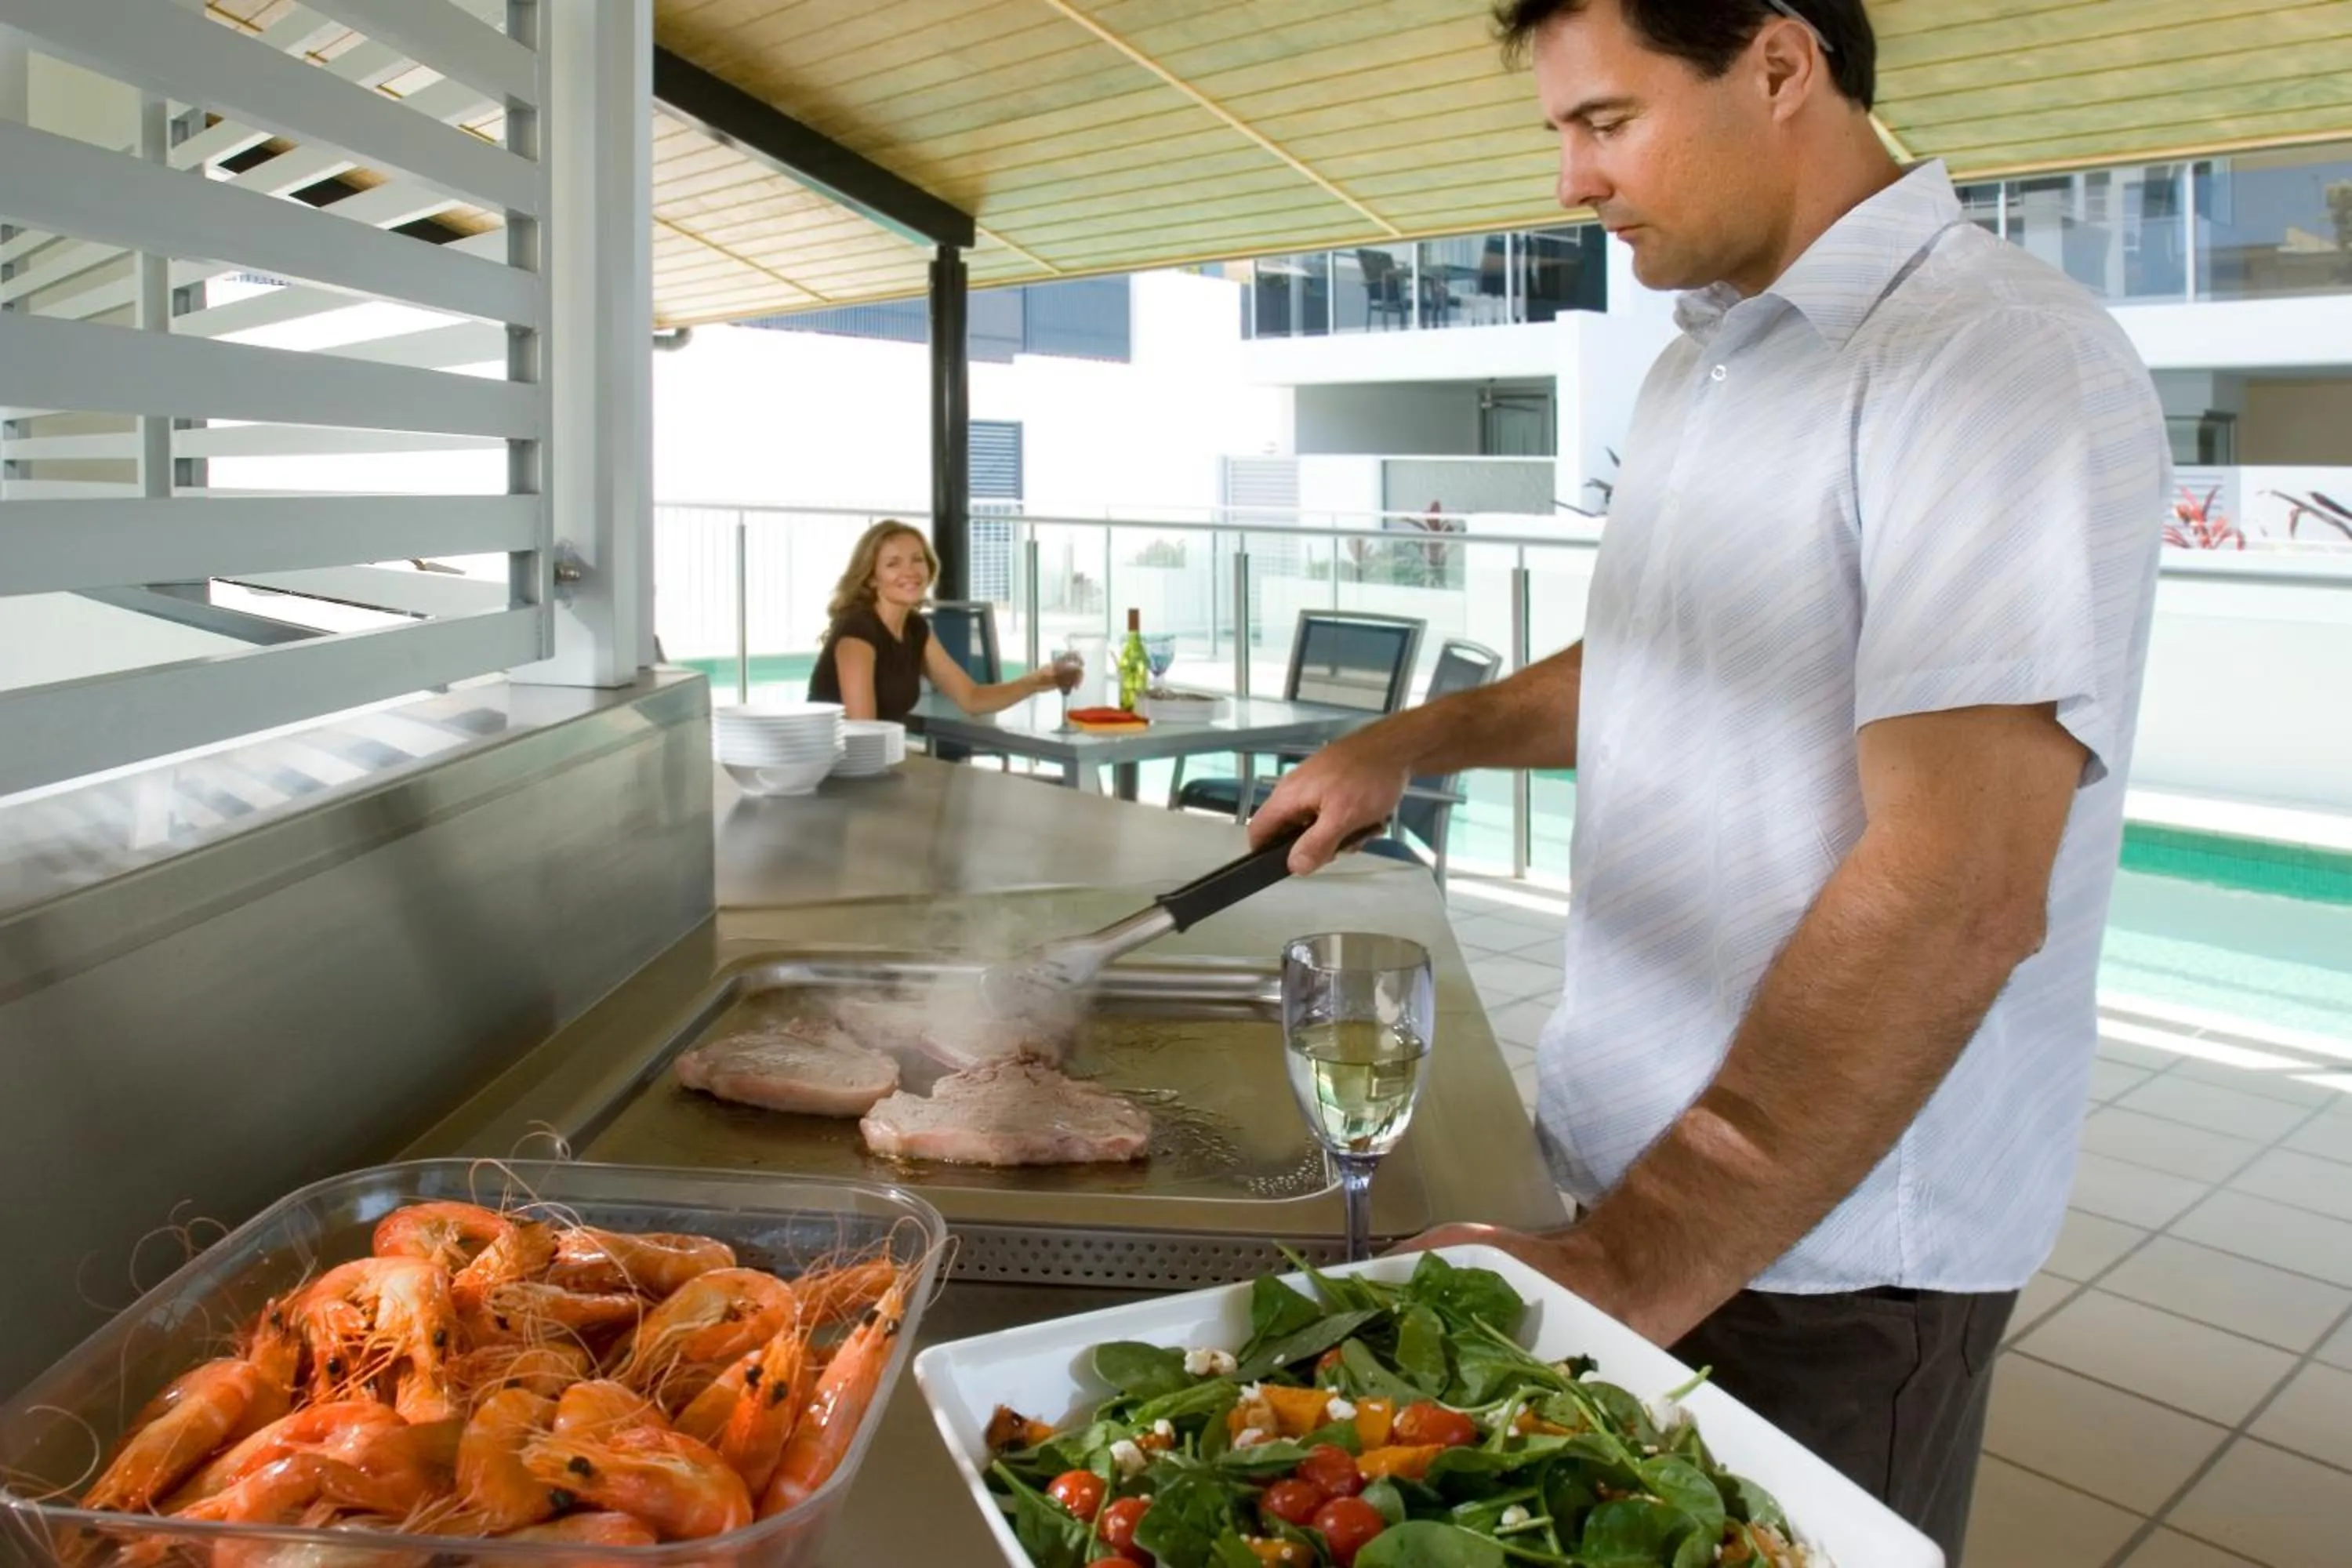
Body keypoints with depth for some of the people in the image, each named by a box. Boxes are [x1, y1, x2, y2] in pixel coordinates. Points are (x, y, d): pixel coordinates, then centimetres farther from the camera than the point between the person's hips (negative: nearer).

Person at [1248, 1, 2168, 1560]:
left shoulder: (2005, 363, -19)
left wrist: (1632, 1269, -33)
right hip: (1627, 1175, 8)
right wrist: (1413, 744, 12)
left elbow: (1956, 895, -29)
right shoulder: (1699, 367, 9)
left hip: (1821, 1246, -8)